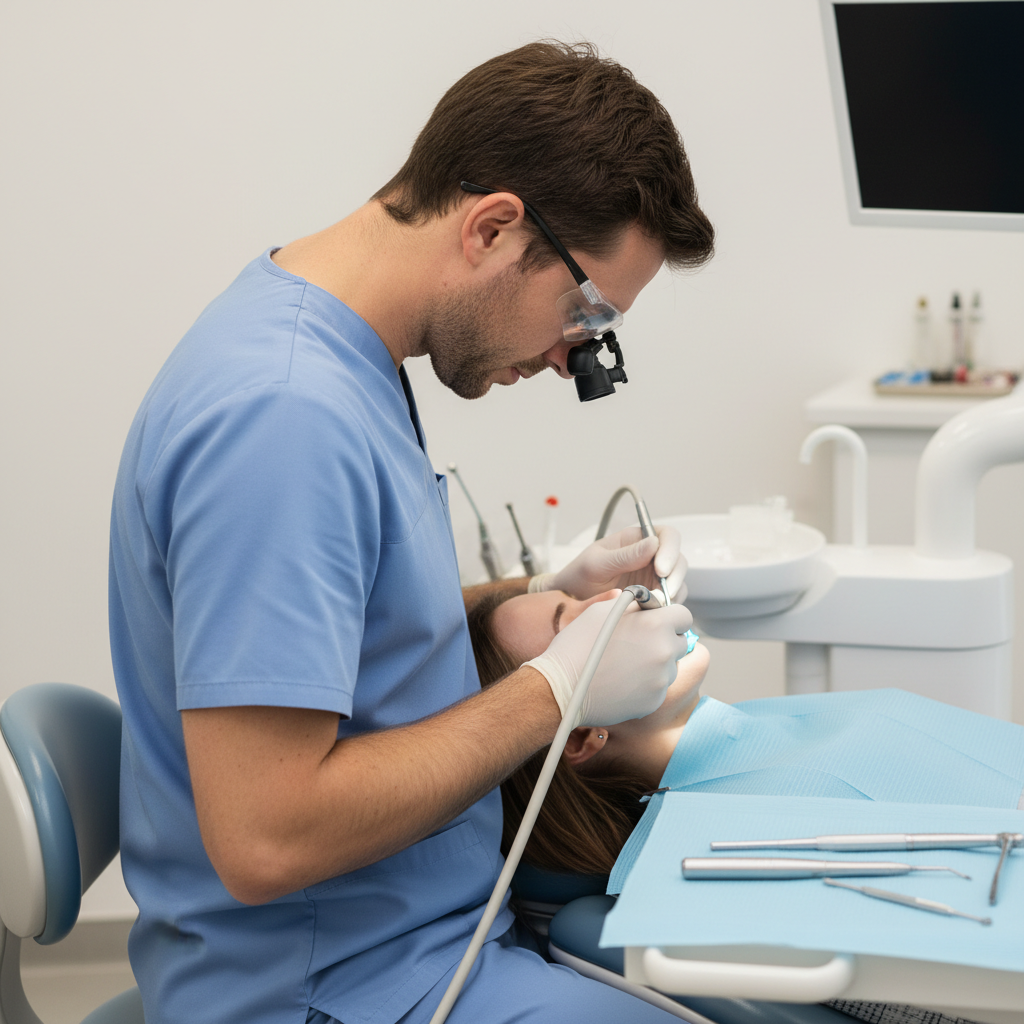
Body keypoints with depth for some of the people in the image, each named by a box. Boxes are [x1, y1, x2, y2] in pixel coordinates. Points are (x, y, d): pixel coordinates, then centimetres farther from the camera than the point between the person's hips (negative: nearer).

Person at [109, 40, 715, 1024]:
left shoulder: (336, 348, 6)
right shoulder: (285, 415, -26)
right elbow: (265, 840, -29)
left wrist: (545, 594, 5)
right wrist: (555, 689, -19)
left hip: (430, 921, 10)